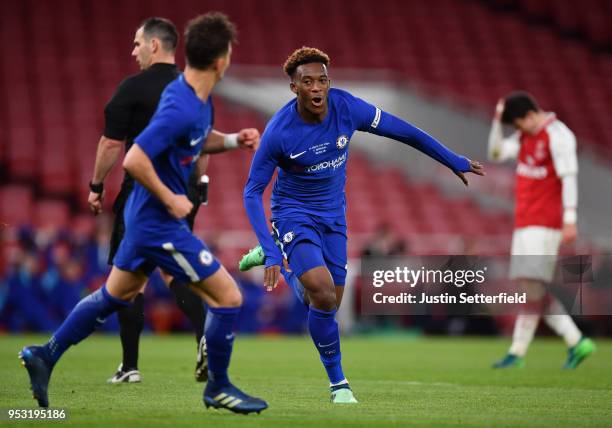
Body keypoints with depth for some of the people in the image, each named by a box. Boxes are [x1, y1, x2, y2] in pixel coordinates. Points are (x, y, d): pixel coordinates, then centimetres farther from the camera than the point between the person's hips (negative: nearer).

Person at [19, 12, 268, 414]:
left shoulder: (198, 98, 2)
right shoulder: (181, 108, -28)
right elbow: (134, 160, -31)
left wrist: (233, 139, 5)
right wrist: (171, 200, -21)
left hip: (146, 216, 10)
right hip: (161, 224, -10)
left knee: (116, 294, 24)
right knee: (229, 298, -2)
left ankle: (46, 355, 31)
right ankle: (218, 388, 13)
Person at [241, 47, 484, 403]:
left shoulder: (346, 108, -17)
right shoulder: (278, 132, -24)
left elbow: (402, 131, -4)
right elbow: (253, 192, -17)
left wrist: (453, 161, 4)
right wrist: (271, 251, -27)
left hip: (333, 214, 5)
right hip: (294, 213, -4)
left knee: (330, 303, 8)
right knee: (324, 296, -23)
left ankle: (273, 255, 37)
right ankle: (338, 383, -2)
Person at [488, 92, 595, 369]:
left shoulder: (557, 135, -11)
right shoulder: (525, 135, 15)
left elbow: (569, 177, -16)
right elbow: (496, 154, 14)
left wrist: (570, 219, -21)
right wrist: (497, 120, 1)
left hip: (544, 223, -9)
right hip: (524, 221, 9)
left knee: (532, 286, -11)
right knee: (531, 288, 7)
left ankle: (518, 353, -12)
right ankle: (576, 342, 11)